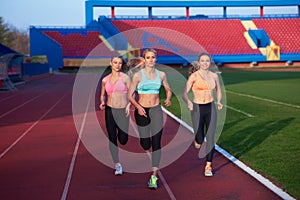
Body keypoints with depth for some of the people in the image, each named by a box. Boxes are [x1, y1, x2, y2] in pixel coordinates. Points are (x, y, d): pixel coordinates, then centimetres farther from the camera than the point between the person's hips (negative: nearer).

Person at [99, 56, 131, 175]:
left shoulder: (125, 78, -2)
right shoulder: (105, 80, 6)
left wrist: (129, 104, -16)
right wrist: (102, 103, -4)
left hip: (123, 111, -2)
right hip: (110, 111, 2)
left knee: (123, 141, -2)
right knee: (112, 139, 0)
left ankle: (121, 132, 37)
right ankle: (117, 165, 12)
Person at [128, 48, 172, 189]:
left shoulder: (161, 74, 4)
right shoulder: (138, 75, -5)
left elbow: (168, 90, 17)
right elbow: (130, 96, -4)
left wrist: (168, 99, -5)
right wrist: (138, 107, -22)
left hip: (156, 110, 2)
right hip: (141, 110, -2)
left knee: (156, 143, -7)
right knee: (146, 145, 1)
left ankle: (154, 176, -5)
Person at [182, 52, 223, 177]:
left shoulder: (214, 76, 4)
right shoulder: (194, 76, -7)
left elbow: (218, 91, 20)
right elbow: (184, 94, -10)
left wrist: (219, 102, 1)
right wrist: (188, 102, -30)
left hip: (211, 108, 3)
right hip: (197, 109, -3)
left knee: (210, 137, -3)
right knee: (199, 140, -1)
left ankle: (208, 166, 7)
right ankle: (197, 141, 37)